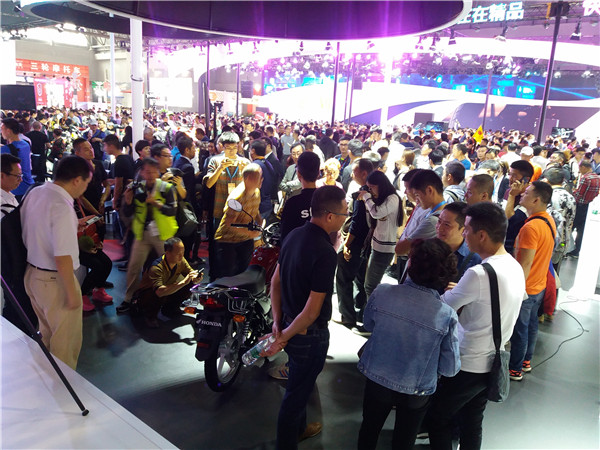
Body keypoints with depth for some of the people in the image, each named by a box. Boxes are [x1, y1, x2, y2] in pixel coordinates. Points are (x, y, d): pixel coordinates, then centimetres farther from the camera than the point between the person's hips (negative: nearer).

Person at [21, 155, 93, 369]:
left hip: (32, 274, 9)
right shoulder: (62, 207, -26)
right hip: (54, 281, -9)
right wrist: (72, 293, -19)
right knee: (67, 340, 11)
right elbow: (62, 258, -27)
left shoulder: (34, 193, 0)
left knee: (47, 333, 28)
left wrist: (73, 223, 14)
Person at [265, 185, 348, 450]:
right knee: (297, 392, 14)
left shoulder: (295, 235, -3)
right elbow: (312, 311, -29)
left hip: (289, 323, 8)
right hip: (309, 333, -8)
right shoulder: (325, 253, -29)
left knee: (300, 384, 30)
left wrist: (277, 321, 1)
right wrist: (283, 338, -17)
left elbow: (275, 281, 3)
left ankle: (298, 428, 53)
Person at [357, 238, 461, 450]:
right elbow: (450, 369, -16)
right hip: (416, 393, 0)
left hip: (376, 379, 1)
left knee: (369, 430, 30)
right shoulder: (448, 316, -27)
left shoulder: (382, 292, -24)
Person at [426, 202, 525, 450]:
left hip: (467, 366, -8)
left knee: (437, 419, 11)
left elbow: (443, 307, -15)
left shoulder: (478, 274, -27)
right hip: (493, 363, 8)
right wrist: (458, 289, 7)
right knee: (472, 421, 23)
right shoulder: (516, 267, -1)